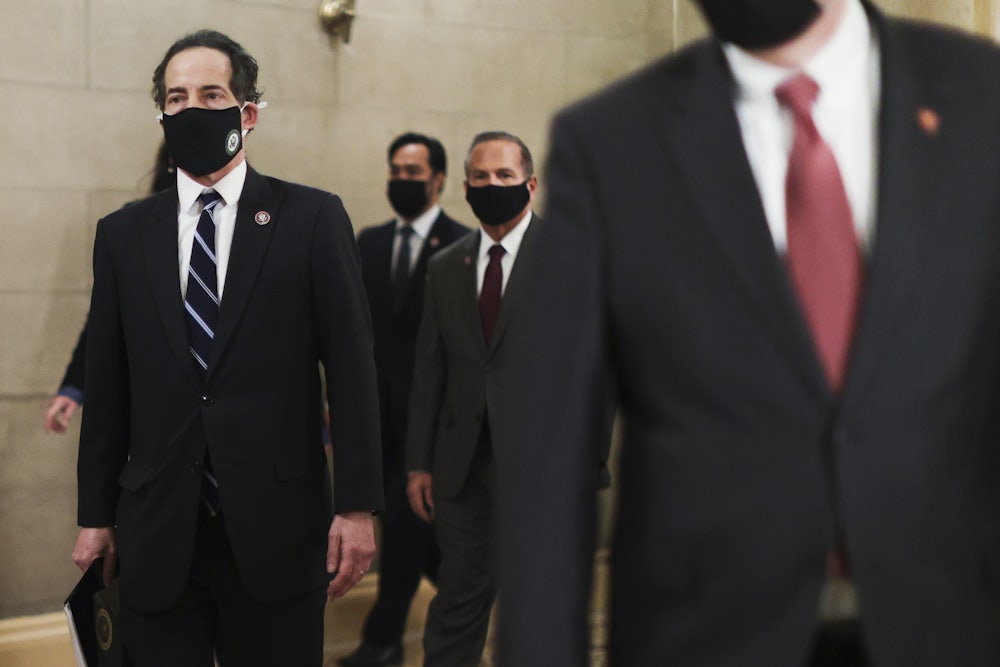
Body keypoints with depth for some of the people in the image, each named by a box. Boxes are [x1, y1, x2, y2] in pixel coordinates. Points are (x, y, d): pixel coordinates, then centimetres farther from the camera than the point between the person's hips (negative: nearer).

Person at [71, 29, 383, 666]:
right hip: (157, 537, 3)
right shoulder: (123, 234, 9)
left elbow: (352, 367, -3)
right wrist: (96, 516, 8)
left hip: (277, 534, -2)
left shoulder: (314, 219, 0)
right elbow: (107, 385, 9)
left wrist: (357, 506, -8)